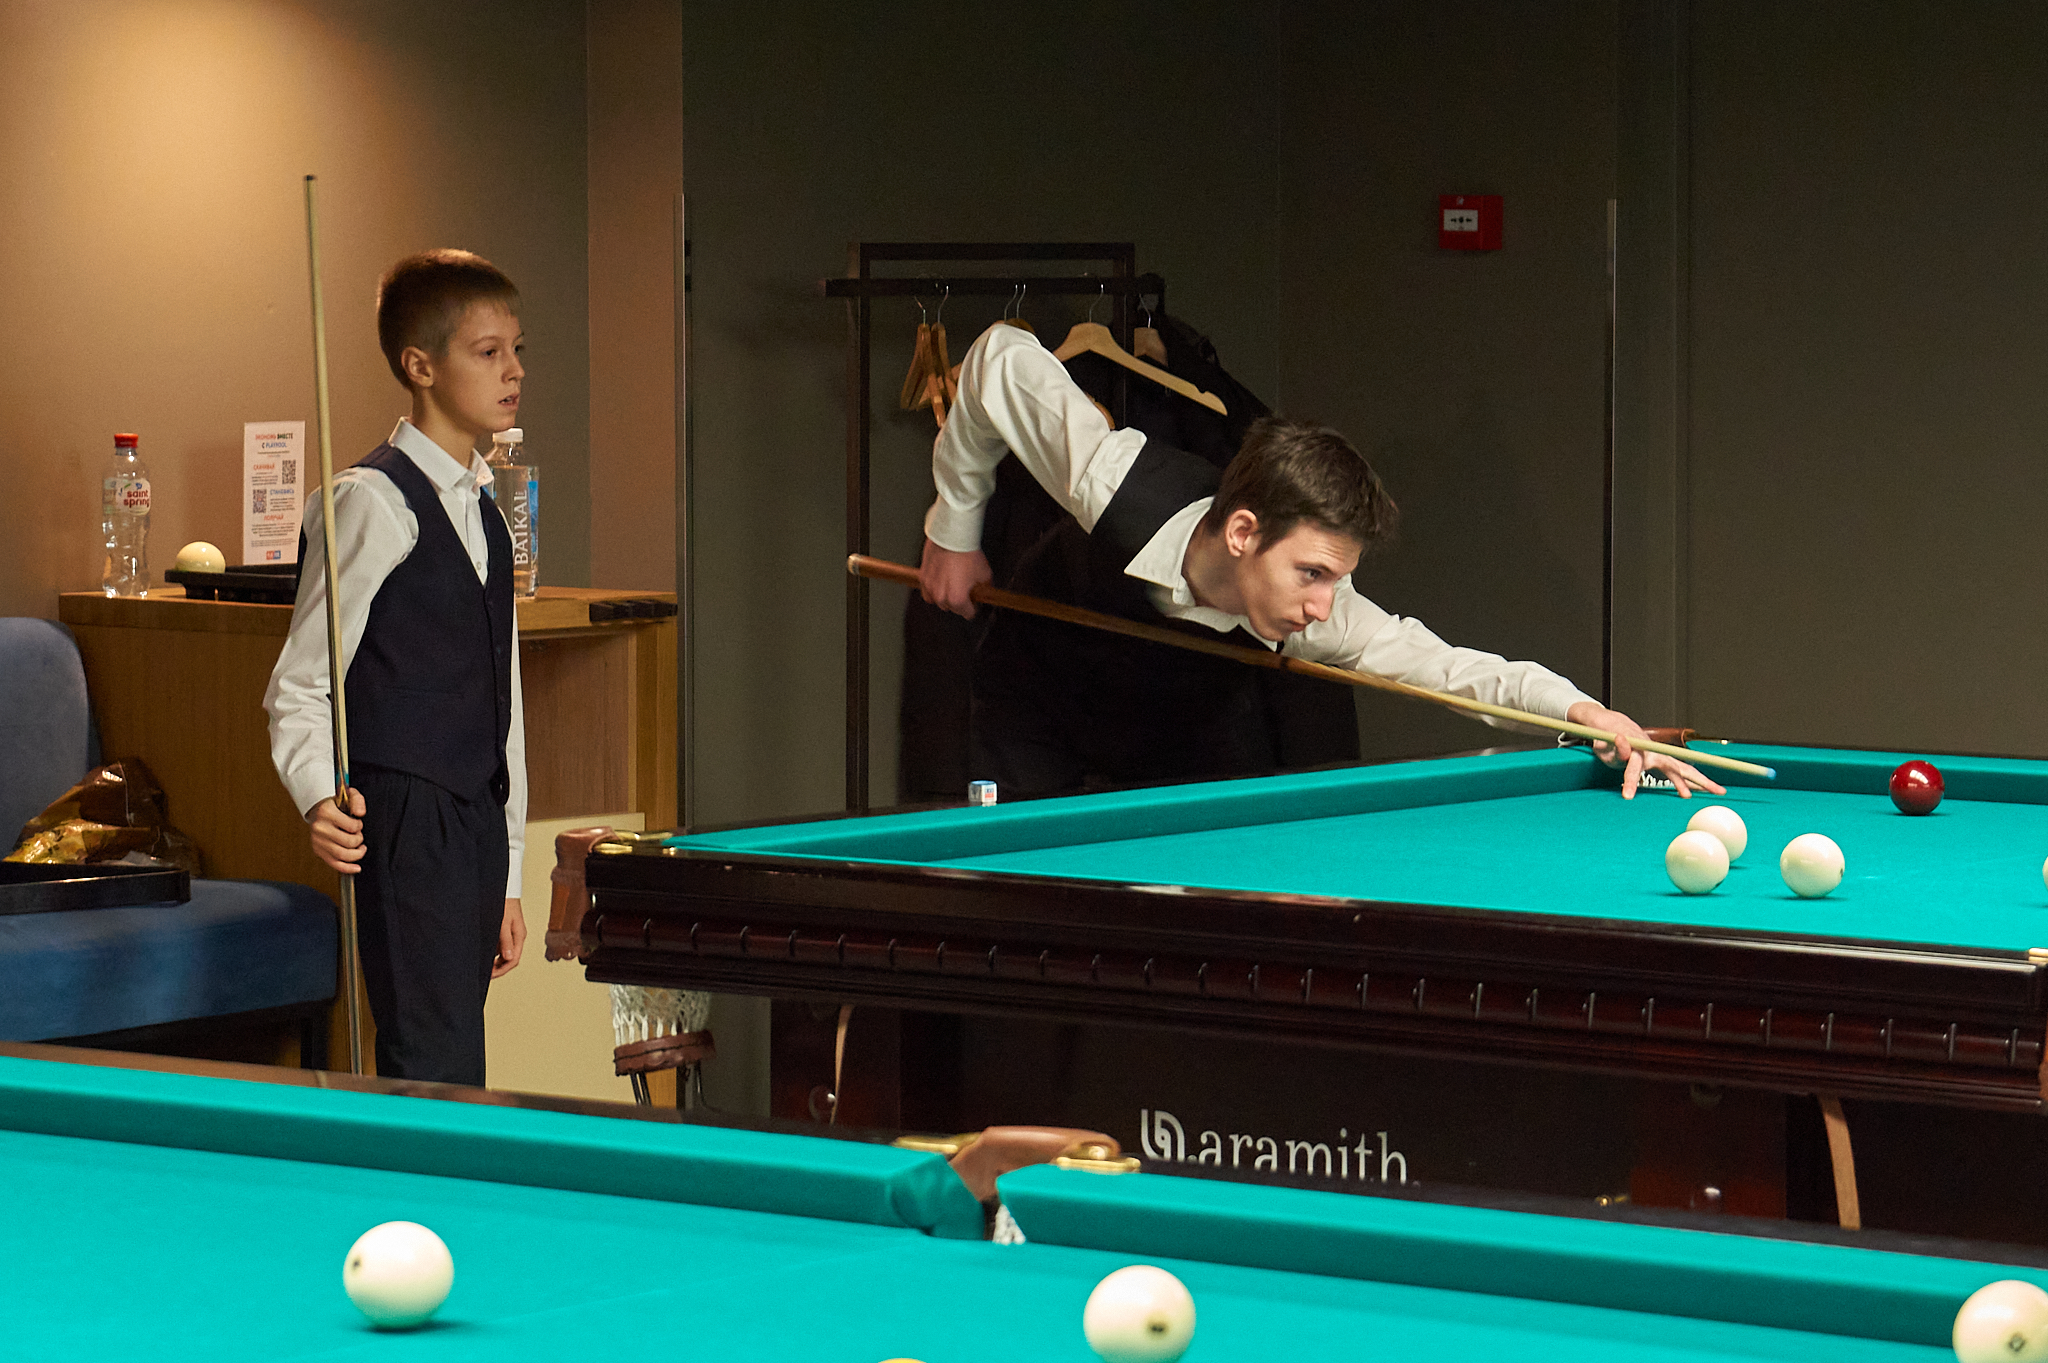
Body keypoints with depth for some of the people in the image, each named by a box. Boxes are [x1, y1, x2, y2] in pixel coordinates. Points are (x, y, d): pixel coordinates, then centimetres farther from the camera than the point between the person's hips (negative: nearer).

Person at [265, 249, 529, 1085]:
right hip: (405, 823, -8)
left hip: (477, 827, 8)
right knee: (438, 1075, -13)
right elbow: (299, 684, -10)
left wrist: (505, 883, 20)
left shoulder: (484, 512, 17)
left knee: (435, 1067, 7)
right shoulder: (374, 502, -9)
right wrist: (318, 799, -28)